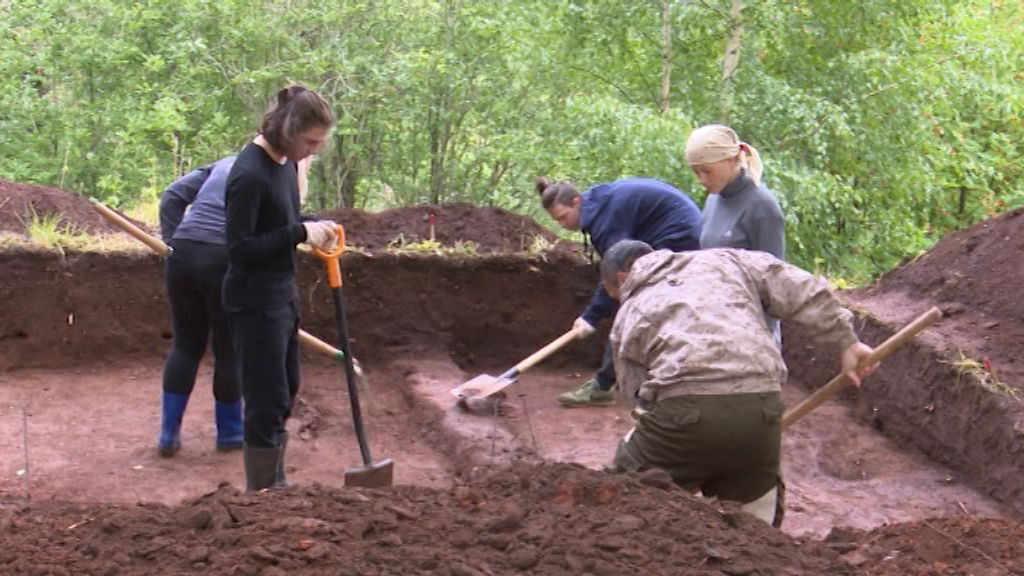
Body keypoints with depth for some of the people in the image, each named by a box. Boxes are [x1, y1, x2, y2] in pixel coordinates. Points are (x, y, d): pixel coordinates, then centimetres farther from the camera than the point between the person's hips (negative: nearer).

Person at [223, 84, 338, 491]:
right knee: (267, 400, -2)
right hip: (255, 300, -10)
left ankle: (275, 485, 33)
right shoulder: (250, 174, -23)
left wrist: (315, 228, -1)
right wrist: (301, 233, -22)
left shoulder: (285, 162, 4)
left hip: (281, 292, 10)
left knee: (285, 392, 19)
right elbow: (240, 248, -23)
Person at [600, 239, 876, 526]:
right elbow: (802, 290, 17)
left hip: (683, 409, -3)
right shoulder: (721, 260, 26)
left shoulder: (627, 318, 22)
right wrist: (847, 341, 21)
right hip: (760, 409, 3)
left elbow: (637, 391, 20)